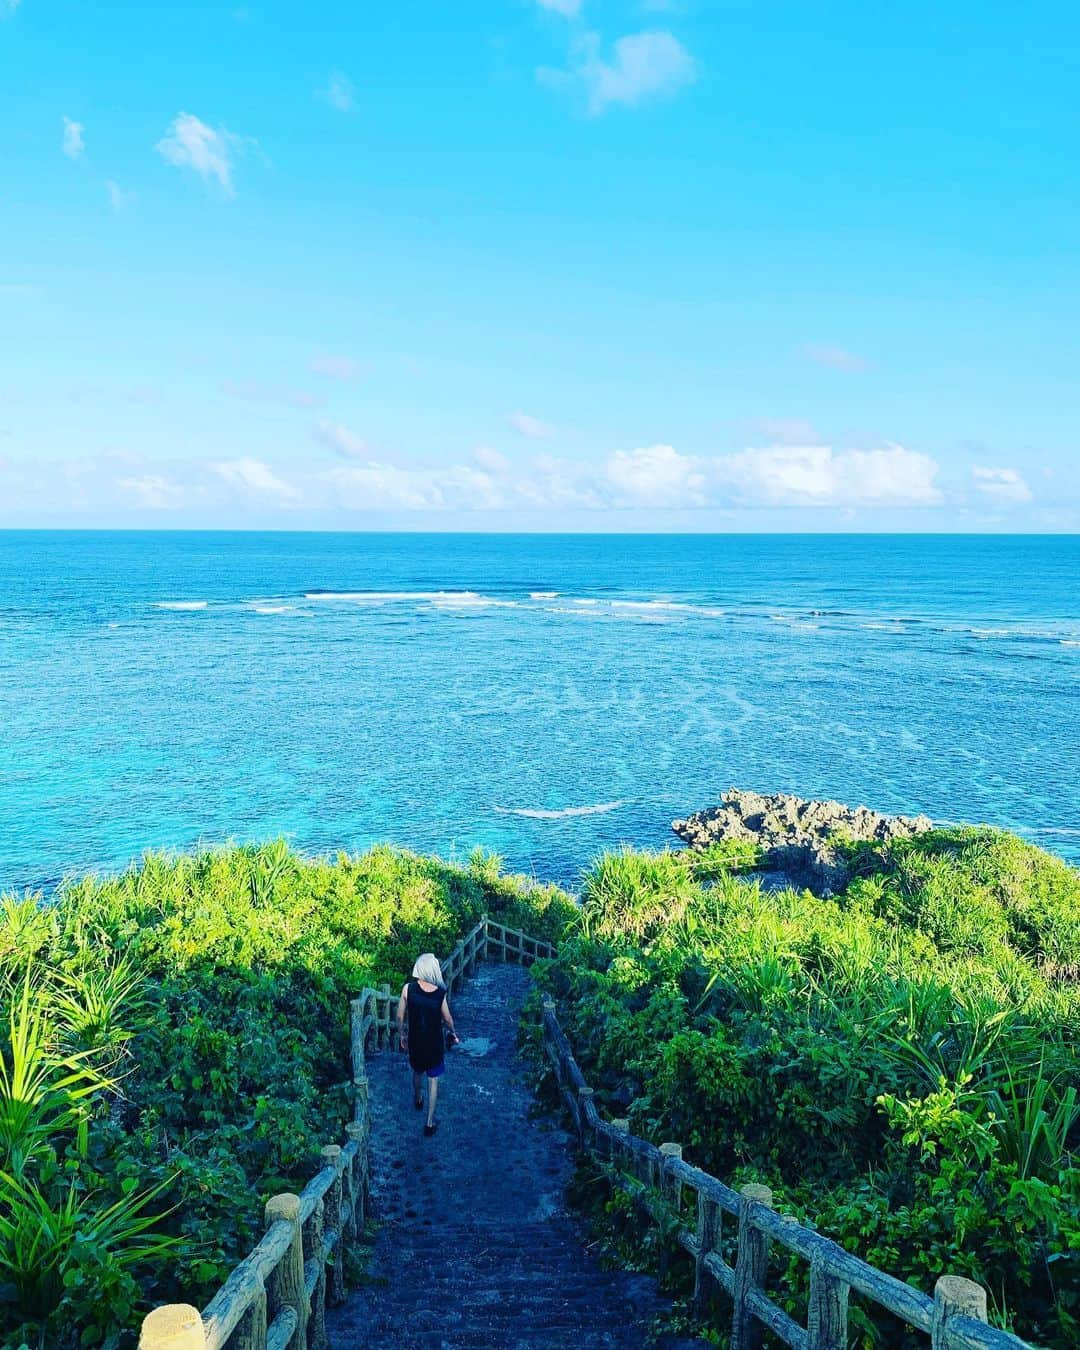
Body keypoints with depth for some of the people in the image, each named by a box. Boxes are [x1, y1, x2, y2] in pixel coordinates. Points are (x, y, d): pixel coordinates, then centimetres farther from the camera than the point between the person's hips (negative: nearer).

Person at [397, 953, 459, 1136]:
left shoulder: (408, 989, -18)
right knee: (433, 1081, 14)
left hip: (414, 1041, 3)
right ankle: (430, 1123, 19)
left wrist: (402, 1035, 11)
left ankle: (418, 1100, 56)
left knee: (417, 1072, 30)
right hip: (434, 1043, -2)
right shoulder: (440, 994, -21)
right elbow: (448, 1019, -6)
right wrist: (453, 1033, 15)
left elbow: (400, 1016, -7)